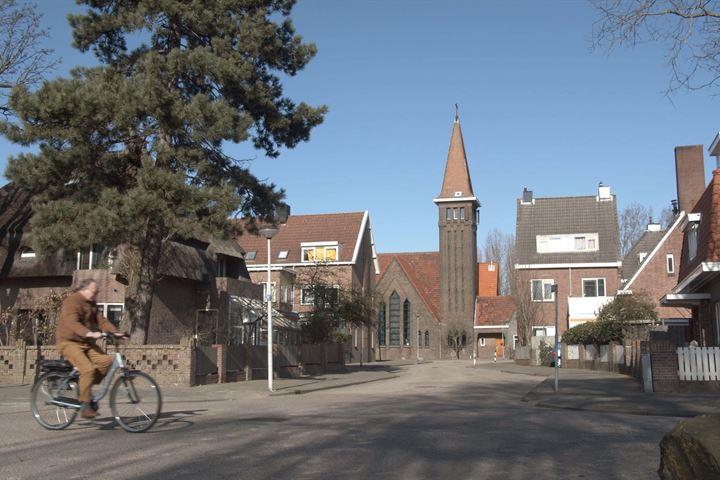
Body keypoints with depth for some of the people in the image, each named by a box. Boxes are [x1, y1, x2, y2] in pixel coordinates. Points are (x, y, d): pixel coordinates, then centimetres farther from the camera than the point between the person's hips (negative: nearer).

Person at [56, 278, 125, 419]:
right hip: (69, 342, -8)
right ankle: (84, 406, -14)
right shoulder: (72, 302, -15)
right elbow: (72, 323, -30)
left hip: (85, 342, 8)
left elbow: (101, 320, 6)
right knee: (88, 369, -25)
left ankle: (84, 388, 2)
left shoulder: (91, 304, 12)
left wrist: (115, 332, -10)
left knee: (106, 360, -13)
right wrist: (89, 333, -45)